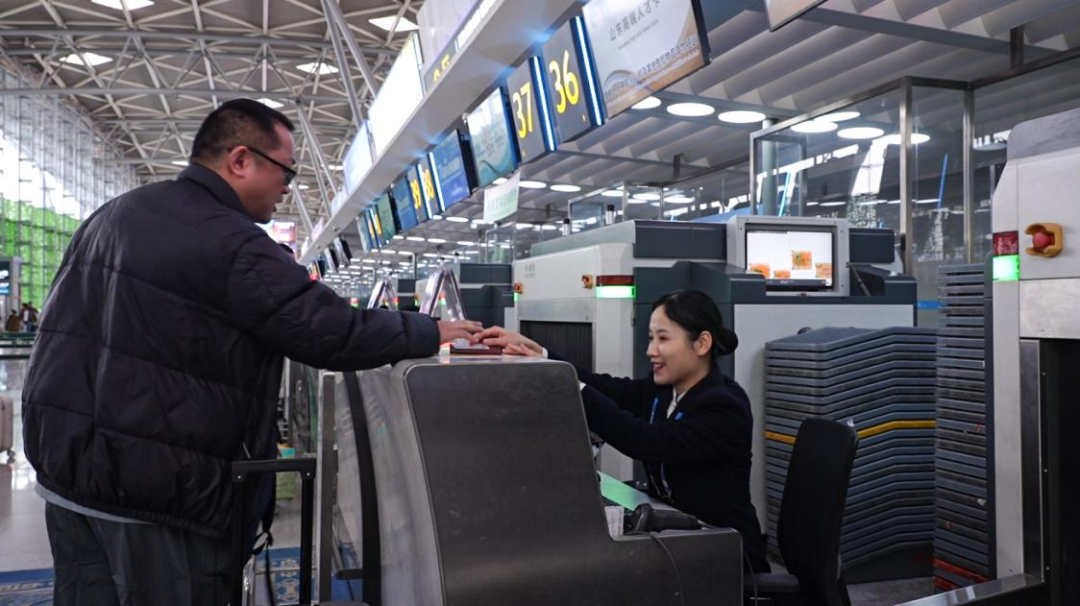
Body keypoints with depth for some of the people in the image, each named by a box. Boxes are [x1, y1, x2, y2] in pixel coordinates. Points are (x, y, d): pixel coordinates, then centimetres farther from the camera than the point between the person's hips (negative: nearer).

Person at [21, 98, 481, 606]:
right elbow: (336, 334, -19)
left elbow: (68, 328, 19)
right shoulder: (232, 245, -18)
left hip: (66, 466, 9)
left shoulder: (114, 213, 11)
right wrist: (432, 333, -5)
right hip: (156, 487, -8)